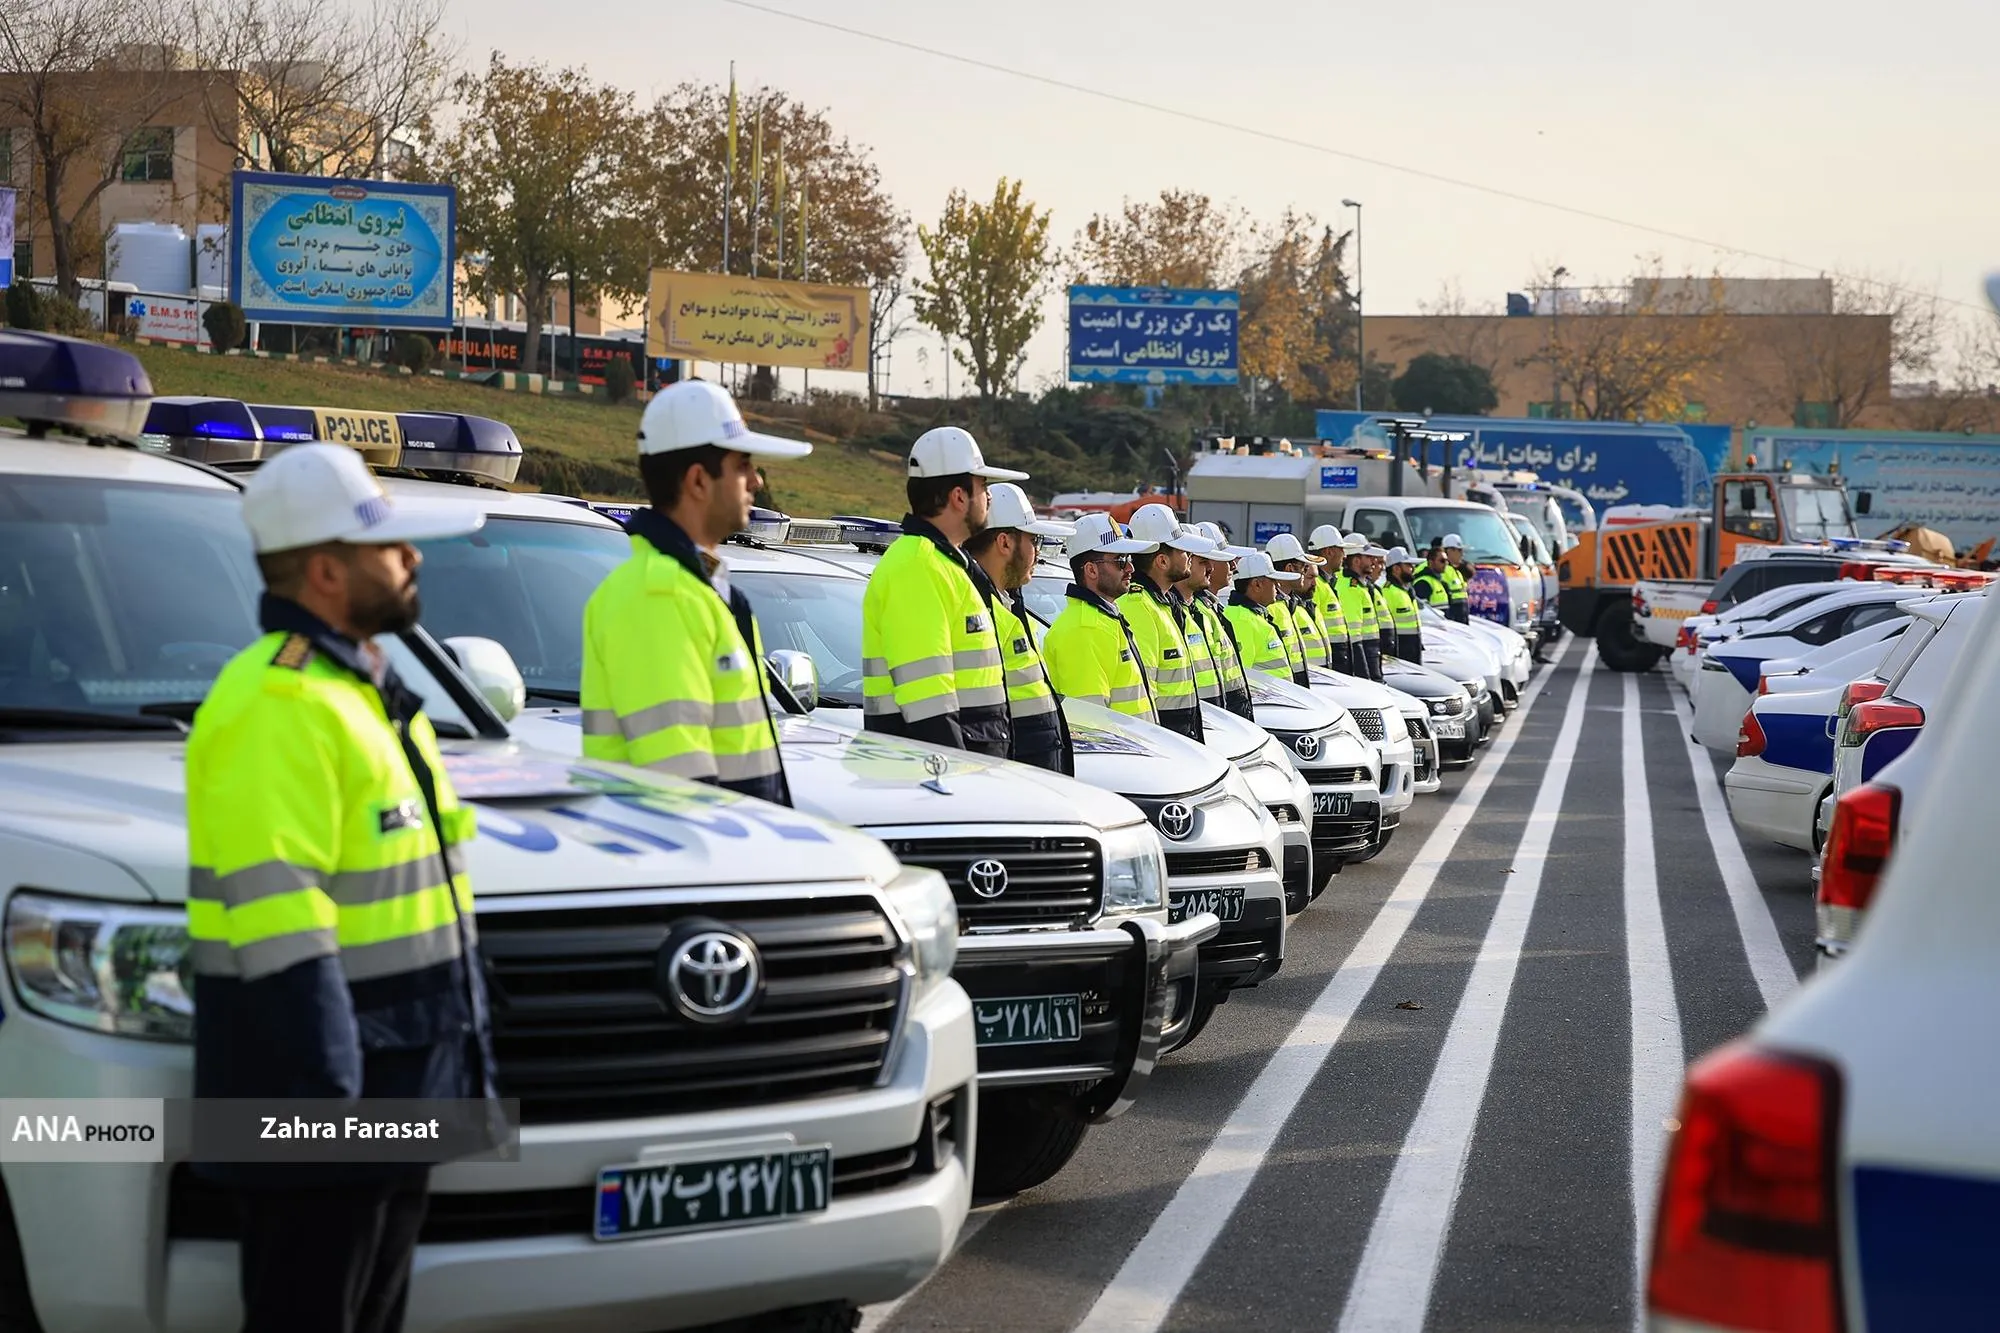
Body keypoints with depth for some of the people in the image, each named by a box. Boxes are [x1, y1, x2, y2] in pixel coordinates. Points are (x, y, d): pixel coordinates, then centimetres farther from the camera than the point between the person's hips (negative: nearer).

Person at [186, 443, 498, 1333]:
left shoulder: (371, 690, 16)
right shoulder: (277, 703, -17)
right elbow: (278, 922, -24)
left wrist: (471, 1054, 22)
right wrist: (329, 1092, -26)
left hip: (399, 1095, 10)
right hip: (314, 1100, -10)